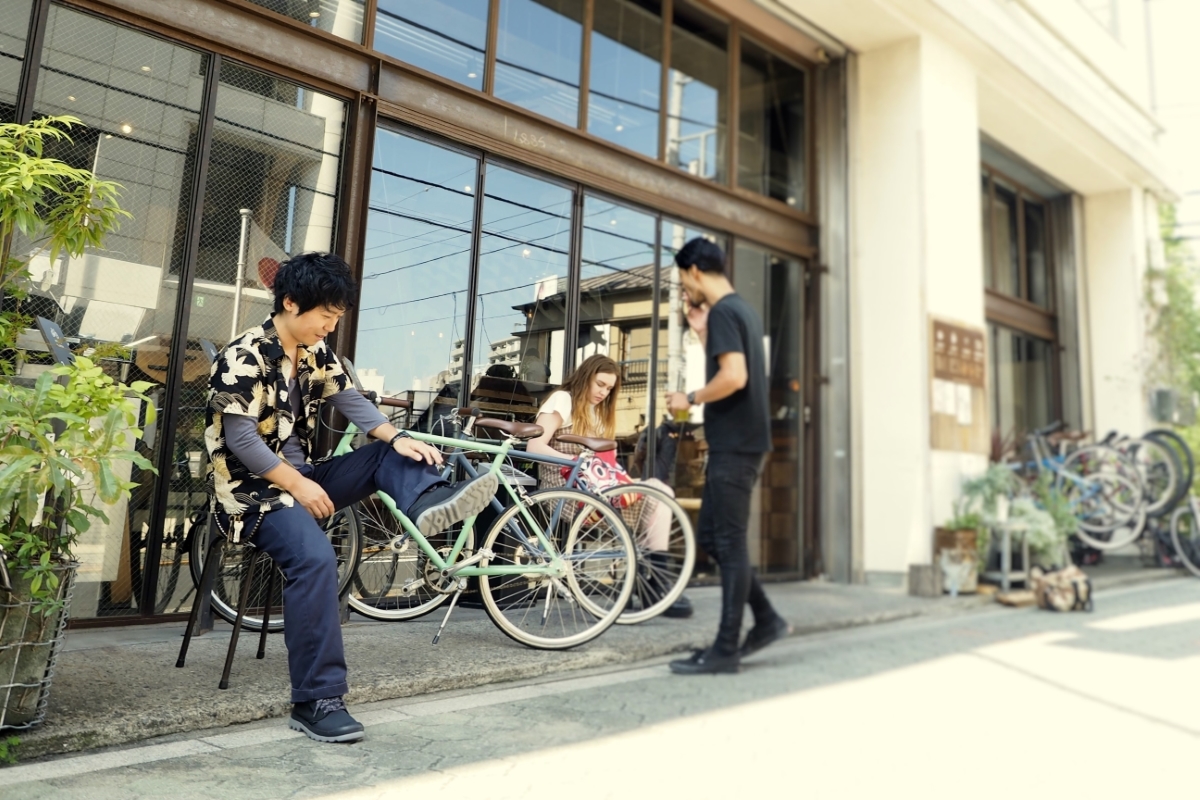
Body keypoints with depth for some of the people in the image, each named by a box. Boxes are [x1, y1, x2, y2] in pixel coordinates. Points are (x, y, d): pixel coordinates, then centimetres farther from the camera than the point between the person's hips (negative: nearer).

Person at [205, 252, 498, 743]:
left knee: (391, 456, -8)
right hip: (253, 488, -8)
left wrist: (397, 438, -18)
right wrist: (300, 487, -19)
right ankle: (316, 702, -26)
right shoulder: (244, 357, -14)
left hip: (302, 476, 8)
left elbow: (349, 400, 0)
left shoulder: (316, 353, 8)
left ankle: (425, 501, -42)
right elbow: (241, 439, -19)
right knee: (316, 559, -32)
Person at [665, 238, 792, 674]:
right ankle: (767, 619, 20)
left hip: (733, 445, -10)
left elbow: (734, 377, -25)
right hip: (739, 442, 10)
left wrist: (689, 399, -12)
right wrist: (702, 332, 17)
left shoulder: (722, 312, -12)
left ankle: (726, 649, 5)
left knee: (728, 542, -4)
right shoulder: (742, 310, 18)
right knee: (711, 536, 14)